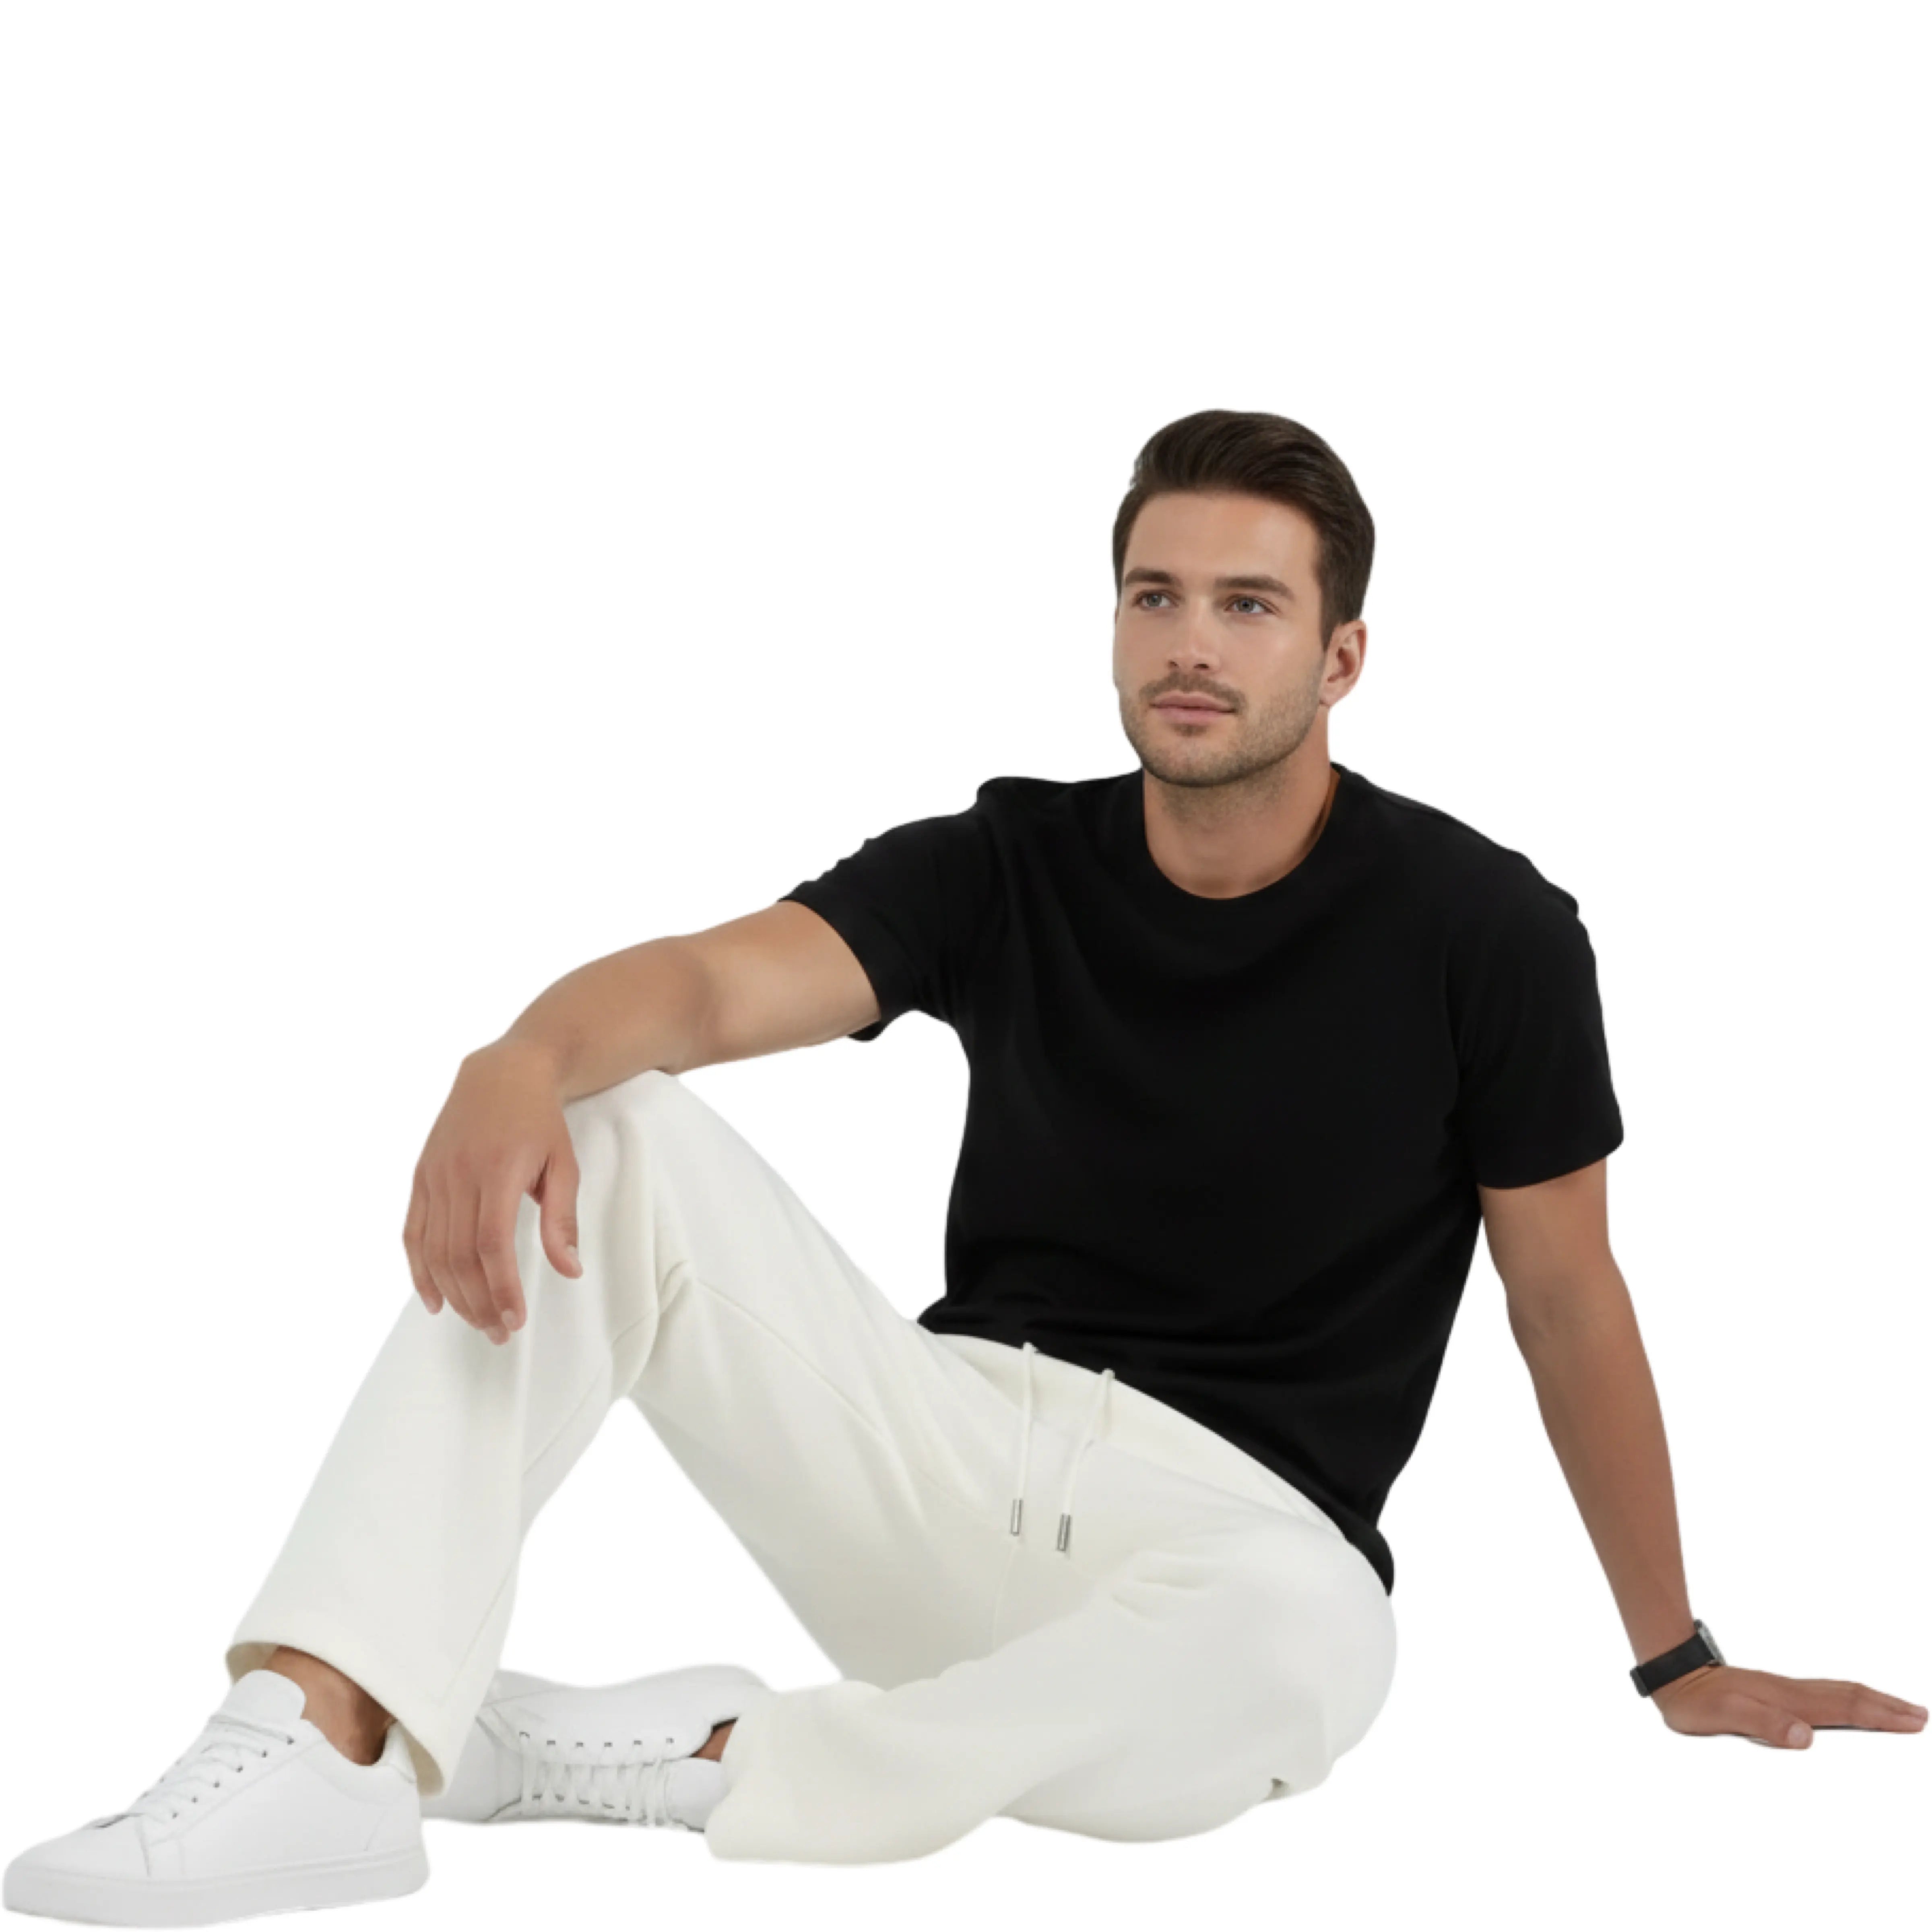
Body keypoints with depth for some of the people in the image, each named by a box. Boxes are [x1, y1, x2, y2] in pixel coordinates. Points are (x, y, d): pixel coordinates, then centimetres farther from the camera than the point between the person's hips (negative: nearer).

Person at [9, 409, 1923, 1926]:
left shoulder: (1482, 928, -5)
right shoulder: (1009, 863, 2)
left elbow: (1566, 1295, 3)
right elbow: (717, 979, -15)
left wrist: (1679, 1663, 9)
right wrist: (524, 1058, -39)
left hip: (1240, 1520, -3)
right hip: (958, 1437, 3)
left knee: (1303, 1641, -41)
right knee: (602, 1137, -18)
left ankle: (699, 1759, -24)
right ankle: (325, 1744, -33)